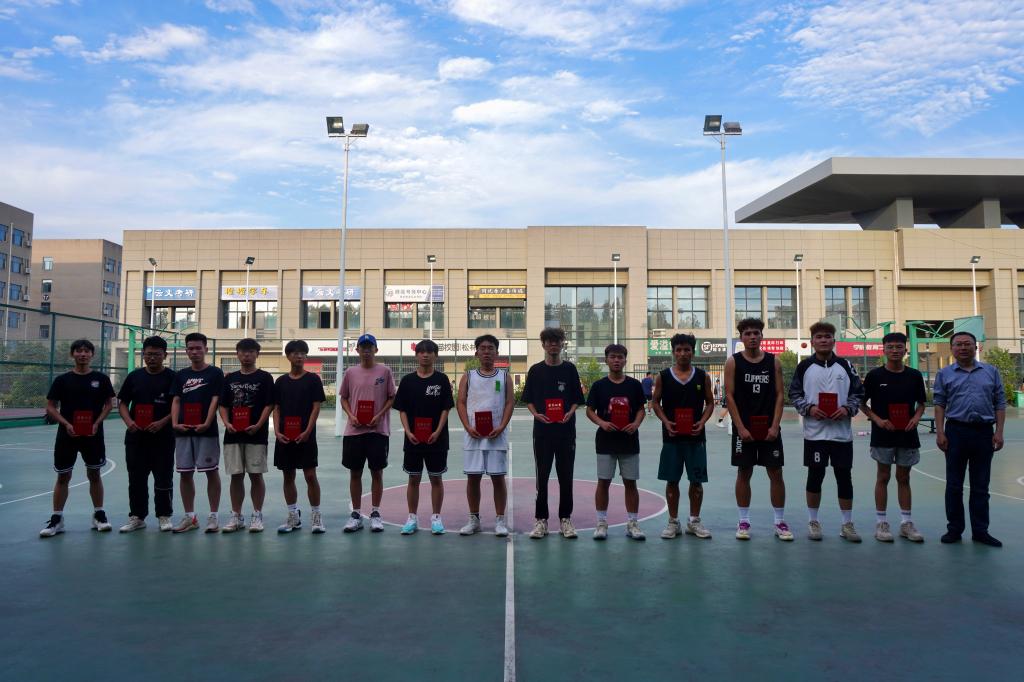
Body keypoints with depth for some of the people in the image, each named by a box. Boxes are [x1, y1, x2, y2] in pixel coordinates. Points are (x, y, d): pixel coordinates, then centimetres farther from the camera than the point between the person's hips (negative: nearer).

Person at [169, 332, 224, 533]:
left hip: (207, 431, -4)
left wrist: (206, 423, -19)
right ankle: (189, 517, 18)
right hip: (183, 432, 5)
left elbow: (216, 400, -7)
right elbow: (176, 401, 9)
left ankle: (213, 516, 8)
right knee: (185, 473, 8)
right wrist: (175, 423, -7)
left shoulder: (215, 373, 0)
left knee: (211, 472, 1)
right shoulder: (181, 375, 12)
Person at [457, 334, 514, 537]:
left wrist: (502, 427, -12)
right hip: (473, 435, 1)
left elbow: (510, 403, 2)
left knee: (498, 477, 2)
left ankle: (500, 520, 11)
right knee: (472, 477, 5)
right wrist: (468, 427, -10)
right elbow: (460, 403, 4)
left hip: (496, 435, -1)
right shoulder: (468, 376, 9)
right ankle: (474, 519, 17)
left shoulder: (504, 376, 8)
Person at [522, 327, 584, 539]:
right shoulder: (536, 370, 4)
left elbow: (577, 399, 8)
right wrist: (536, 414, -11)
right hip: (542, 430, 0)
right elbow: (528, 400, 7)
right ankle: (541, 520, 14)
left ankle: (565, 519, 17)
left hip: (566, 430, 0)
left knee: (566, 476, 6)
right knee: (542, 476, 4)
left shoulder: (569, 369, 4)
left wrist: (570, 413, -10)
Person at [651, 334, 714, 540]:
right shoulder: (663, 376, 1)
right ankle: (673, 522, 17)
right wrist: (666, 422, -10)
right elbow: (656, 403, 6)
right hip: (671, 436, -1)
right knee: (672, 480, 5)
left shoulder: (702, 376, 3)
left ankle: (694, 521, 21)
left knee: (697, 480, 6)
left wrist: (702, 422, -8)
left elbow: (710, 403, 8)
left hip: (696, 436, 1)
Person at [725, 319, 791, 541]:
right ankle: (744, 522, 15)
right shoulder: (733, 362, 0)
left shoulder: (773, 362, 5)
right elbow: (729, 396, -4)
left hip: (769, 428, 1)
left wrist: (775, 426, -8)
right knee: (744, 473, 5)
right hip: (743, 428, -1)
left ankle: (780, 522, 14)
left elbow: (780, 395, 2)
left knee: (776, 473, 3)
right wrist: (740, 428, -11)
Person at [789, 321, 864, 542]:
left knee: (844, 476, 5)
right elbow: (794, 394, 4)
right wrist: (809, 408, -13)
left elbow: (859, 393, 8)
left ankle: (847, 524, 17)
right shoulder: (804, 366, 3)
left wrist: (848, 409, -9)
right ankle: (813, 522, 18)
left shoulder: (845, 365, 6)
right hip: (814, 432, -1)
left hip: (842, 432, 1)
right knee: (815, 476, 5)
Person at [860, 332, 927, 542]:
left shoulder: (914, 375, 4)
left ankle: (906, 523, 18)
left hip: (907, 435, 3)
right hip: (883, 435, -2)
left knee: (904, 478, 10)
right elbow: (862, 403, 1)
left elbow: (921, 403, 13)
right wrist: (877, 419, -12)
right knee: (883, 477, 4)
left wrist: (916, 417, -7)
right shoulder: (875, 375, -4)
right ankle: (881, 522, 10)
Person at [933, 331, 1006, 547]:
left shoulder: (991, 372, 8)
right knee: (954, 484, 5)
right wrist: (940, 432, -5)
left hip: (984, 432, 1)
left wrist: (999, 432, -2)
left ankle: (980, 531, 15)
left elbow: (1000, 403, 7)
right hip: (956, 431, -1)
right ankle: (954, 529, 14)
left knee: (981, 486, 7)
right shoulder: (945, 374, 5)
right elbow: (939, 404, 3)